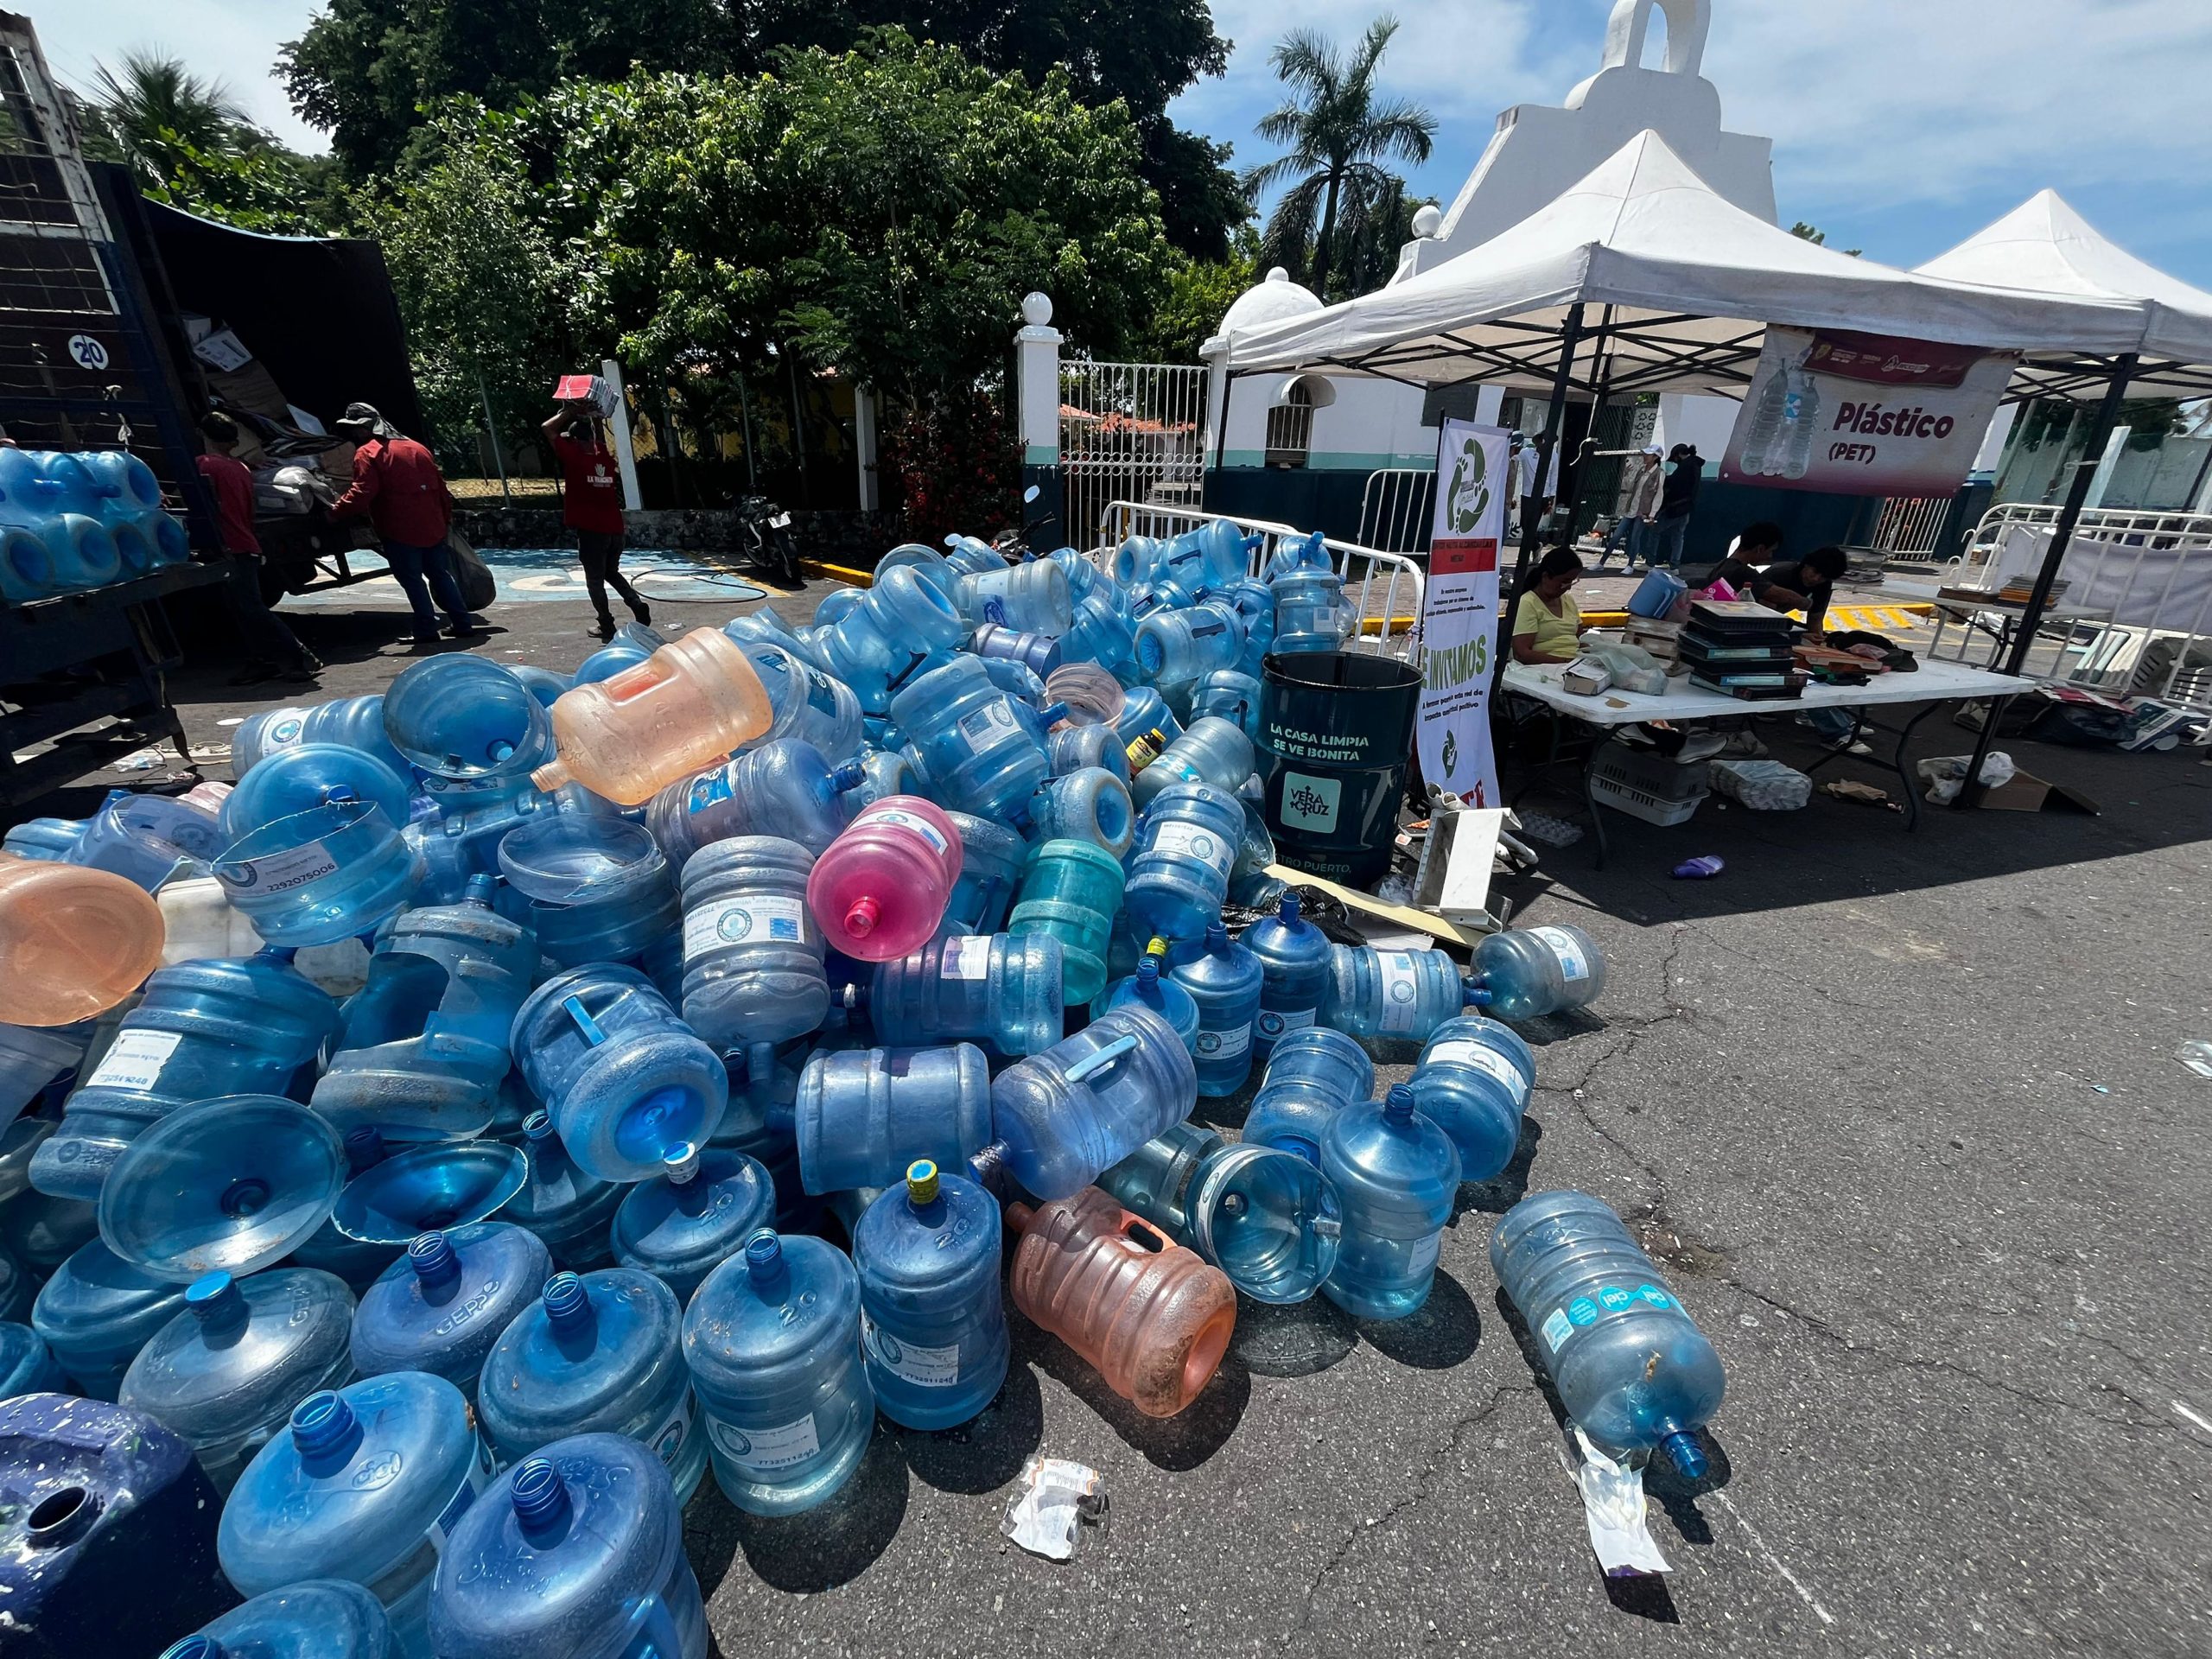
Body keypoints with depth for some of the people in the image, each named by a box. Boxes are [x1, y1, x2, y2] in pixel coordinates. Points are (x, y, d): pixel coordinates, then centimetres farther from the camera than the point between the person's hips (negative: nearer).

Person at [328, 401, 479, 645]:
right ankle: (463, 625, 7)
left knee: (412, 580, -1)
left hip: (400, 529, -6)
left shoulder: (367, 453, -4)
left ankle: (427, 630, -2)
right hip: (432, 525, 6)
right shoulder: (415, 447, 17)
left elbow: (362, 493, -13)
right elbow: (440, 483, 16)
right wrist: (447, 516, 20)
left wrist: (335, 512, 0)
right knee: (440, 575, 11)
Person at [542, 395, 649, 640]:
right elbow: (601, 440, 30)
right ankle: (638, 605, 1)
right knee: (611, 573, 21)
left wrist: (569, 411, 9)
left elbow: (548, 428, 3)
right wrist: (593, 416, 28)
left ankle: (607, 625, 5)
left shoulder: (573, 457, -6)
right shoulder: (605, 458, 8)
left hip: (590, 529, -5)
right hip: (614, 527, 5)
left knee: (595, 580, 5)